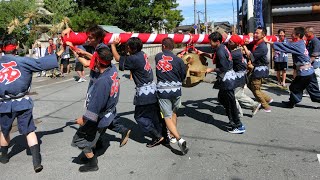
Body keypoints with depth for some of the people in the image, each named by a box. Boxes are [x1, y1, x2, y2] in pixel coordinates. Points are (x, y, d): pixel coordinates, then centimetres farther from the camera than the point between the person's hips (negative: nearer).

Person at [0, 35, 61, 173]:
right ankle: (37, 161, -1)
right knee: (29, 131, 4)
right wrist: (59, 54, -1)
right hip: (23, 103, -2)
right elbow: (41, 63, -8)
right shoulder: (22, 61, -5)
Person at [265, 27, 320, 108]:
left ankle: (291, 103, 24)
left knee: (294, 88, 10)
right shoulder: (301, 43, 12)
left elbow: (283, 46, -15)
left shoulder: (297, 45, -15)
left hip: (303, 72, -8)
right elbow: (288, 46, 11)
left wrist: (268, 42, -11)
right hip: (310, 71, 8)